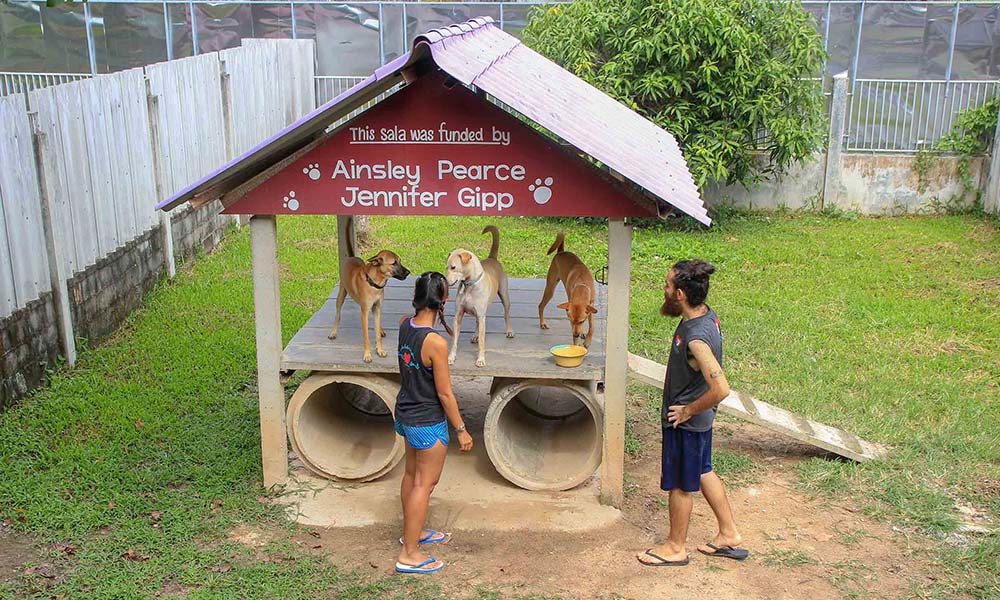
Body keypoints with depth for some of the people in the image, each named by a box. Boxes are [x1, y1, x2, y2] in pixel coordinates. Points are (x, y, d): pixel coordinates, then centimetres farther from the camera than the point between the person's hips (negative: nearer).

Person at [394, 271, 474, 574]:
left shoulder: (404, 325, -7)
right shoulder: (435, 342, -29)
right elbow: (444, 393, -21)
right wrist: (461, 430, -11)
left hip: (405, 413, 8)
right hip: (427, 422, -8)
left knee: (412, 475, 24)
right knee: (425, 483, 5)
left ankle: (411, 531, 43)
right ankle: (409, 554, 14)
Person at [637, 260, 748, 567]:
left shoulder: (696, 337, -33)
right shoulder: (707, 314, -5)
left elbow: (720, 389, -35)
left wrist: (689, 410, -22)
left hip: (686, 422, -9)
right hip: (700, 418, 9)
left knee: (680, 484, 10)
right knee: (703, 472, 25)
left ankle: (675, 548, 31)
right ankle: (729, 535, 39)